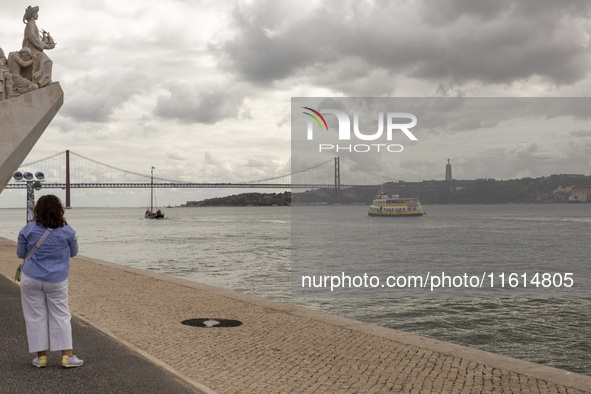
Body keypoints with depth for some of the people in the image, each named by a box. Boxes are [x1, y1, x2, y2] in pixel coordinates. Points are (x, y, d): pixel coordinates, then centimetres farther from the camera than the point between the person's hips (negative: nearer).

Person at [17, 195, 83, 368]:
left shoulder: (28, 230, -6)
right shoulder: (67, 231, -6)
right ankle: (67, 355, 7)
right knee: (61, 316, 8)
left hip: (31, 279, 0)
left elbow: (21, 254, 5)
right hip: (56, 281, 0)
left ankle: (41, 356, 13)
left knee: (36, 316, 9)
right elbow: (73, 252, 9)